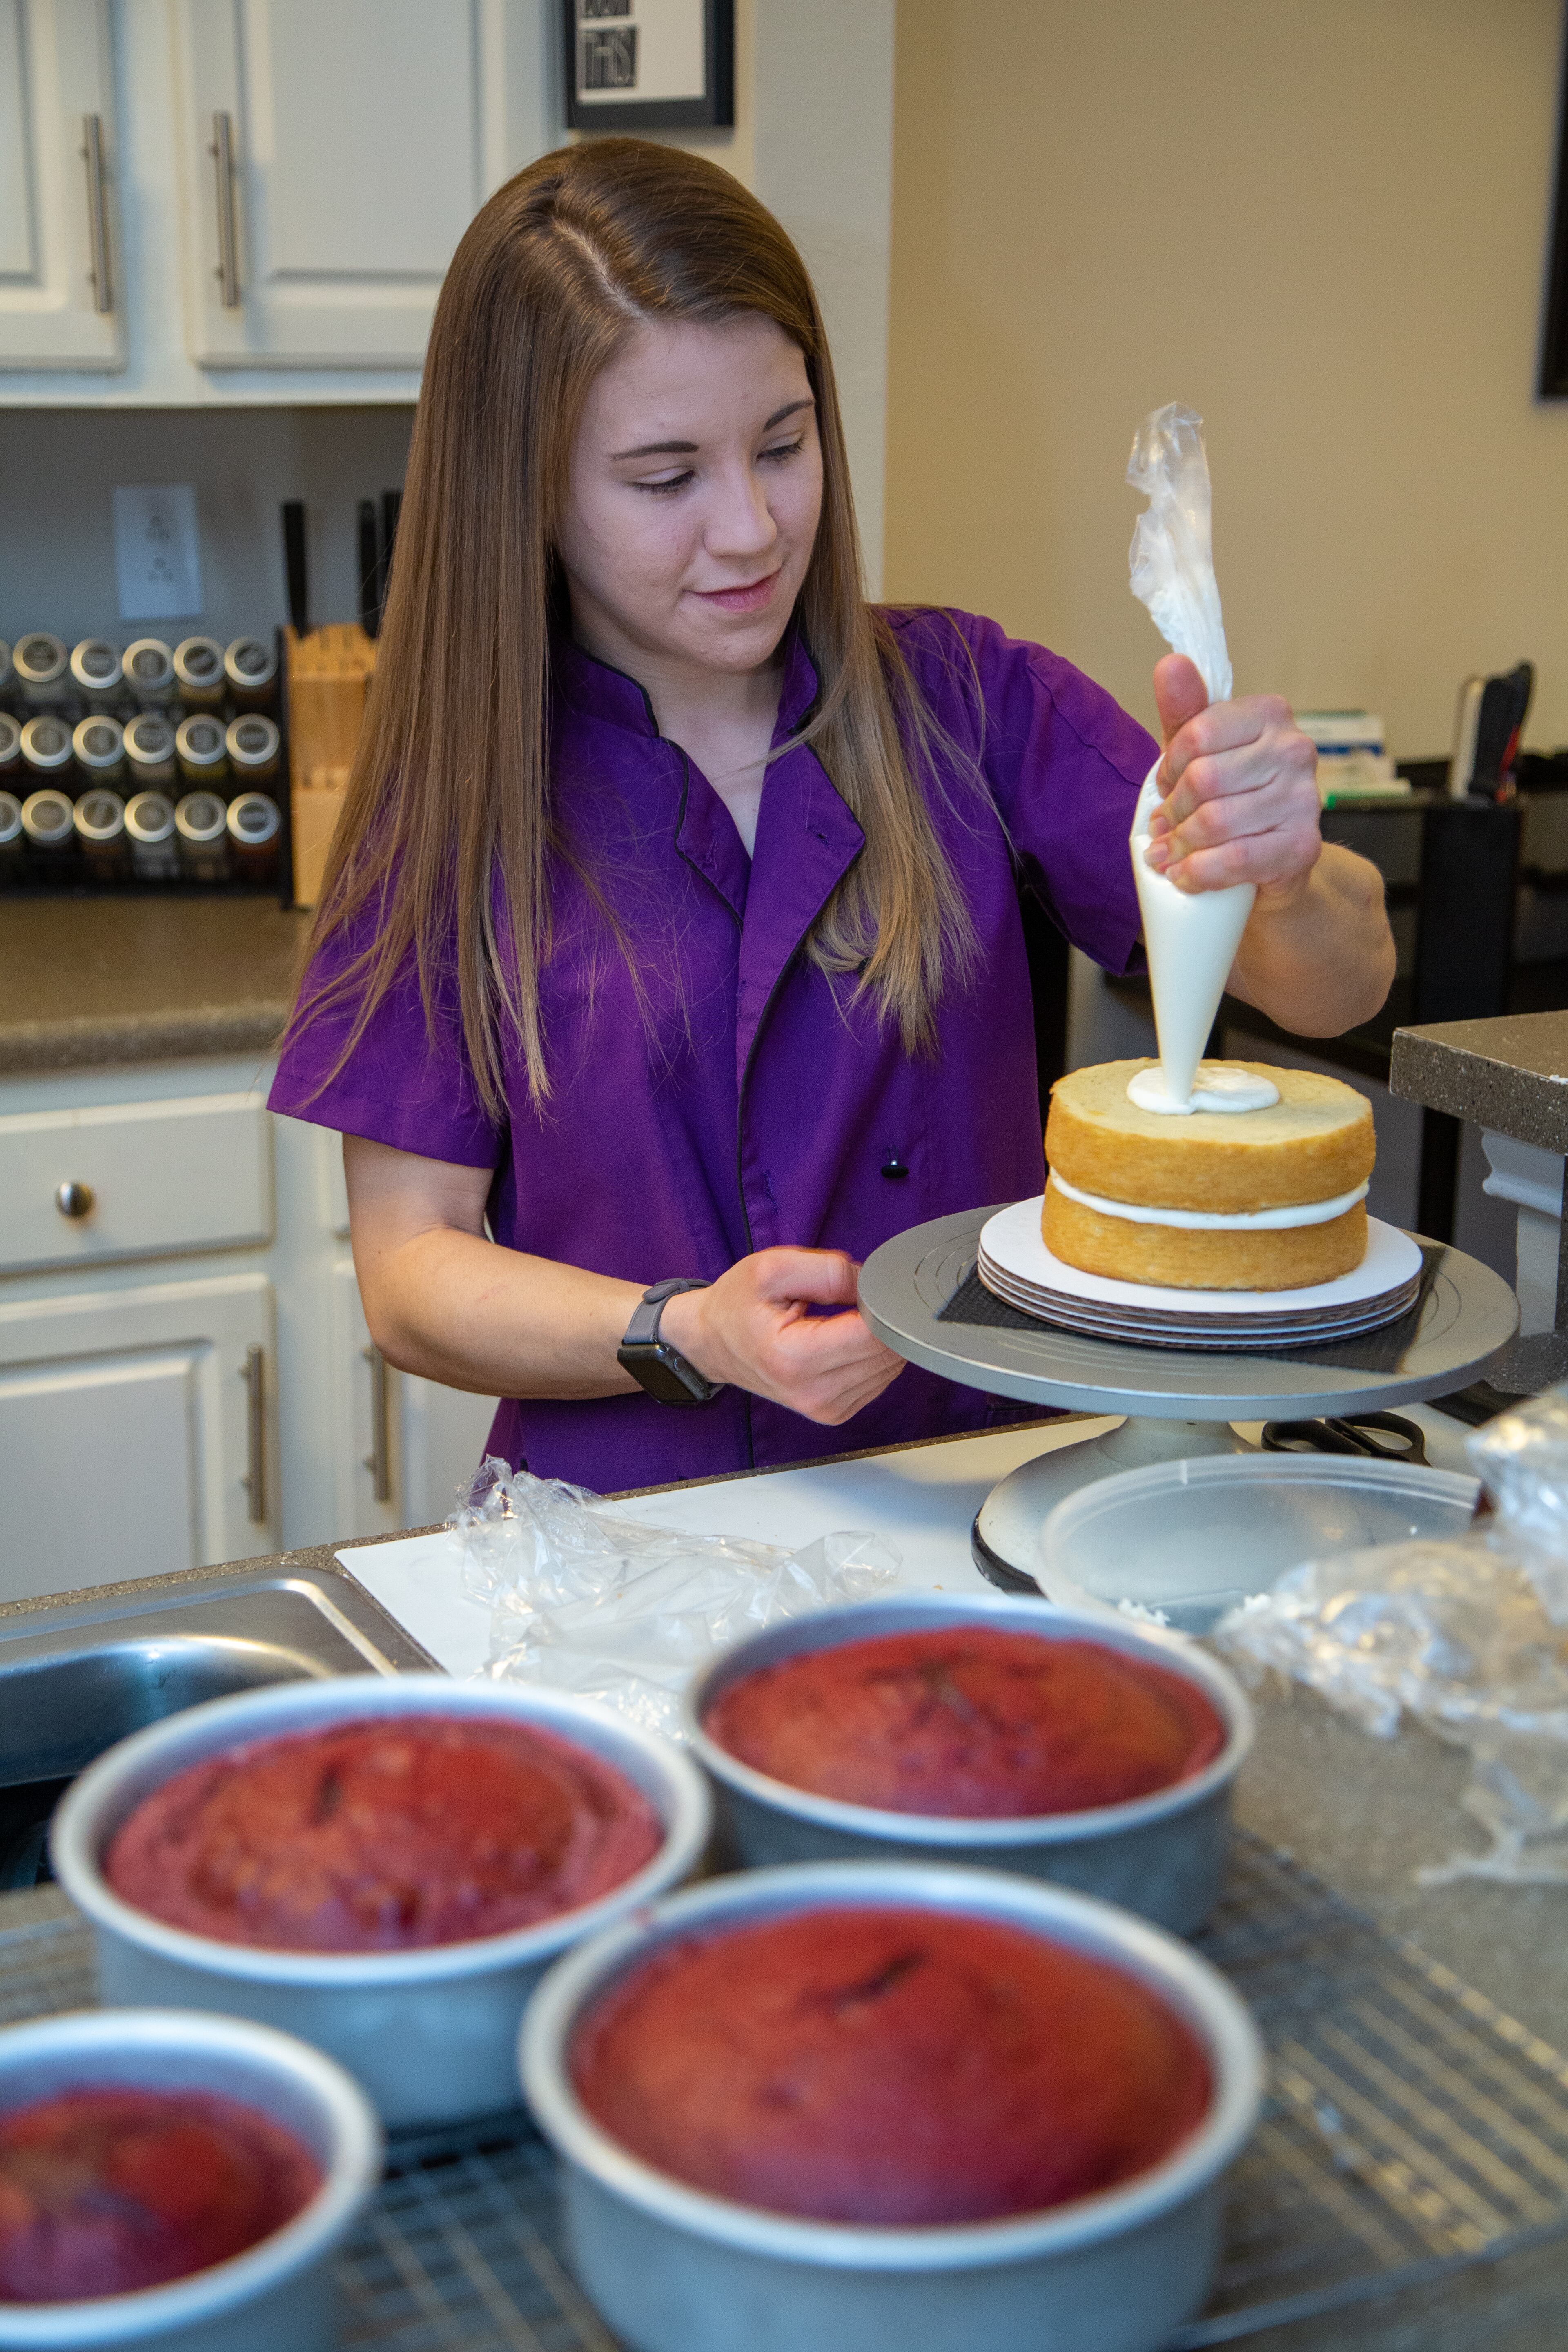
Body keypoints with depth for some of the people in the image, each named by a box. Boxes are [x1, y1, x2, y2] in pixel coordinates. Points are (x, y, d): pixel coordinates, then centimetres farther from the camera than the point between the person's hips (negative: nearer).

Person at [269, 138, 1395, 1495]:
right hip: (624, 1527, -1)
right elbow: (408, 1277, 0)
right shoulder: (455, 793, -1)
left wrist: (1282, 872, -25)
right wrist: (688, 1336, -18)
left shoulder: (969, 702, 2)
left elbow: (1337, 987, -2)